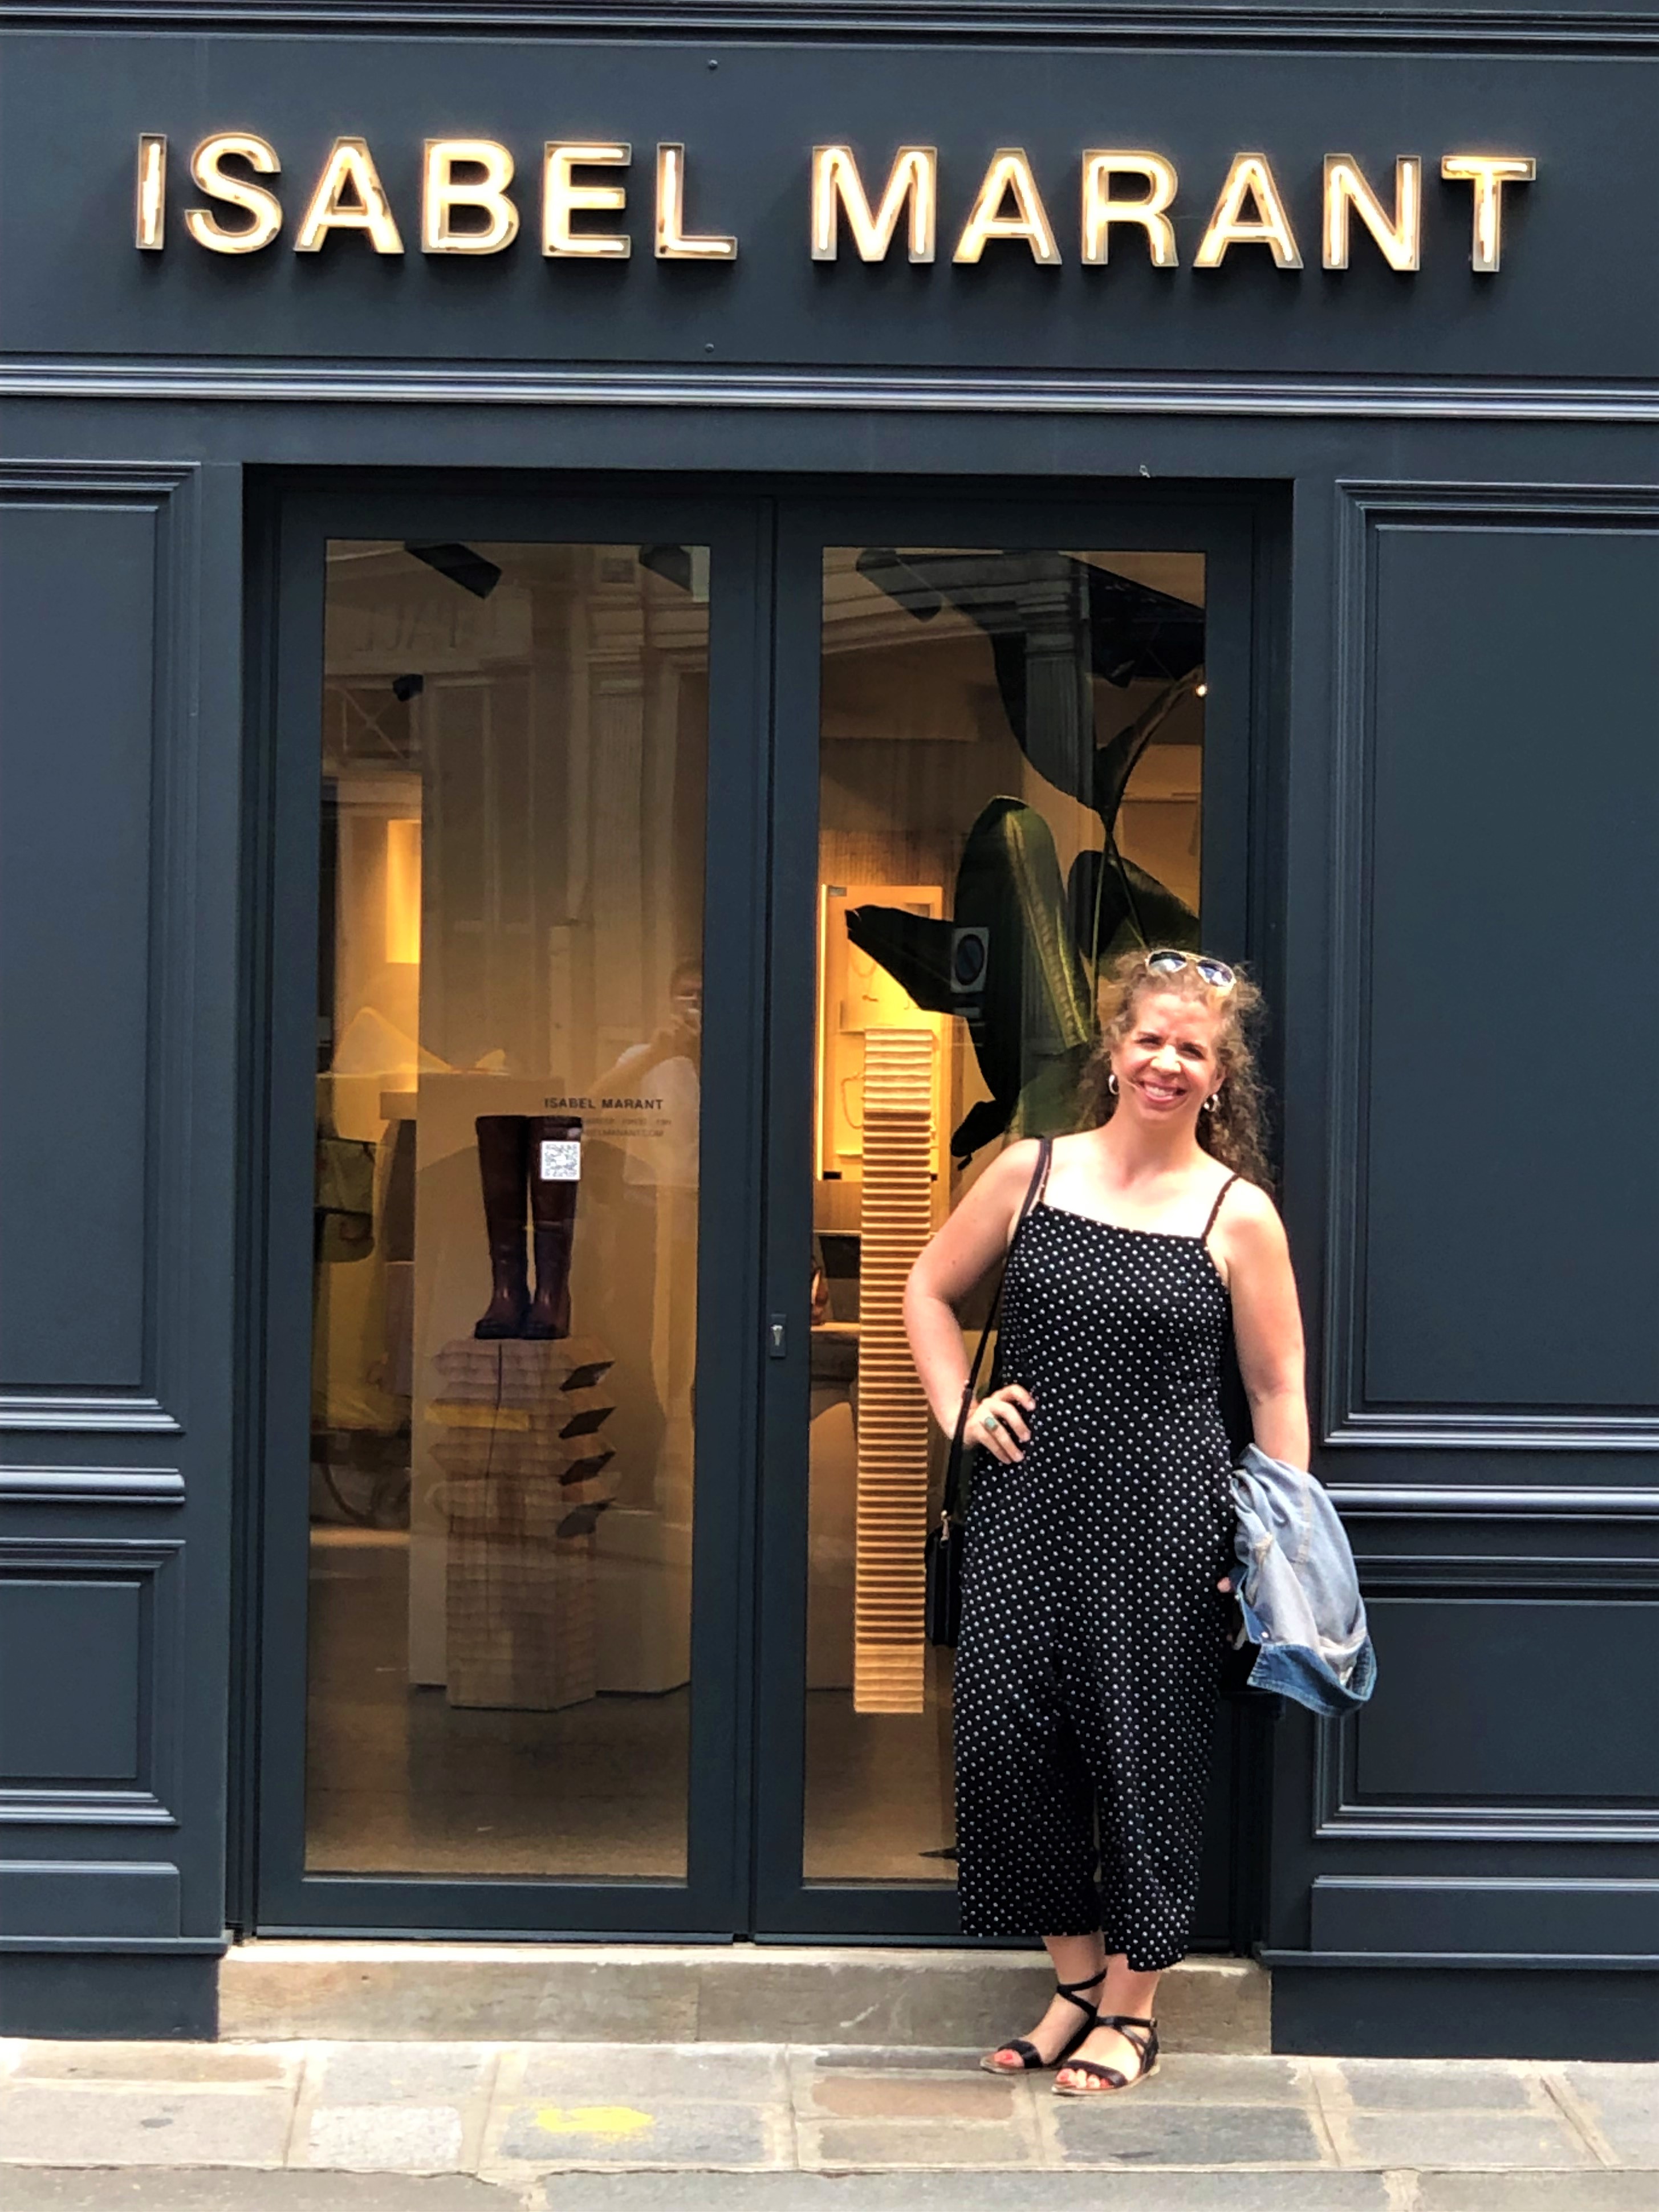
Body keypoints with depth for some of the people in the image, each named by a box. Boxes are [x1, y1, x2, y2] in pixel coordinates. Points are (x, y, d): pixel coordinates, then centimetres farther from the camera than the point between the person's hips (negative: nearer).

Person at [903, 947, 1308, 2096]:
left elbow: (1277, 1389, 1)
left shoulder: (1238, 1215, -1)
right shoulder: (1032, 1172, 5)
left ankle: (1133, 2006, 18)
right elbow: (930, 1289, 17)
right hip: (1027, 1500, 3)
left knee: (1142, 1745, 2)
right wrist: (959, 1408, 4)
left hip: (1163, 1515, -3)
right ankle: (1078, 1978, 19)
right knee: (1006, 1730, 0)